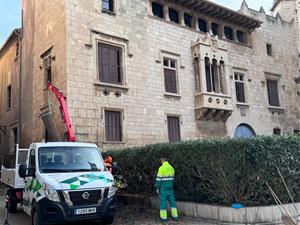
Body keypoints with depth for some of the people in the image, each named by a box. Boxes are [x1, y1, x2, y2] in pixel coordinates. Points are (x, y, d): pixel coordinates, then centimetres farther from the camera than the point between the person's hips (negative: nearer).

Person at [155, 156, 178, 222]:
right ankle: (175, 216, 14)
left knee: (163, 202, 2)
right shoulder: (171, 168, 8)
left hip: (163, 188, -6)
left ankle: (164, 218, 5)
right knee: (172, 201, 12)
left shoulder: (161, 168, -16)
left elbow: (159, 178, -16)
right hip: (170, 187, 6)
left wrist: (157, 188, -8)